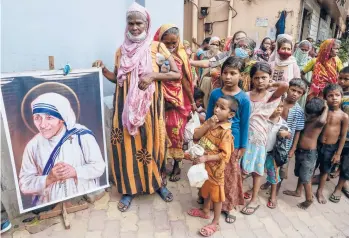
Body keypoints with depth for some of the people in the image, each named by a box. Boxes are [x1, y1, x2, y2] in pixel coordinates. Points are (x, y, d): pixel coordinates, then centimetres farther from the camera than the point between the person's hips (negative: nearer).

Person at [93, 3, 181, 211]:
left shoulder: (157, 46, 0)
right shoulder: (121, 50, 10)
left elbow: (177, 74, -4)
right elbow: (118, 78, 15)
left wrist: (153, 76, -16)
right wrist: (103, 70, -2)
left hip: (150, 104, -2)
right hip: (126, 106, 3)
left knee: (152, 141, 7)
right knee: (127, 144, 6)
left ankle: (159, 183, 28)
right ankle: (130, 188, 22)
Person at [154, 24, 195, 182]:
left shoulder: (181, 56, 3)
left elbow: (185, 79, 9)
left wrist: (192, 101, 12)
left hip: (179, 99, 2)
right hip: (161, 100, -2)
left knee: (176, 131, 7)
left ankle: (177, 165, 22)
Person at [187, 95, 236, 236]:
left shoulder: (225, 131, -23)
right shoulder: (210, 122, -2)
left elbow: (225, 155, -24)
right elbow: (196, 136, -7)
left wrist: (206, 158, -27)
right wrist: (207, 125, -20)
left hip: (214, 167, -7)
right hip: (204, 165, 7)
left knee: (216, 194, 11)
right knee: (206, 189, 26)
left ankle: (215, 223, 27)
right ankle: (205, 211, 48)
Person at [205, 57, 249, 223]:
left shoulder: (243, 98, -12)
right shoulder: (215, 93, -5)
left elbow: (244, 124, -5)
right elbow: (208, 117, 3)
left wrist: (243, 146, -2)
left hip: (232, 142, -2)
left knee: (230, 175, 12)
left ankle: (227, 206, 31)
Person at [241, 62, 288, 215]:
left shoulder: (272, 96, -6)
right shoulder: (246, 95, 2)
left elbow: (285, 85, -27)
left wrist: (271, 85, -10)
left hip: (258, 135, -2)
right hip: (243, 133, 2)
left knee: (256, 168, 10)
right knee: (241, 166, 12)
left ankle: (254, 200, 24)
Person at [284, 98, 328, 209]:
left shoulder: (319, 122, -20)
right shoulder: (306, 120, 3)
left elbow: (322, 120, -43)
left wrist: (326, 108, -29)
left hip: (309, 153, -8)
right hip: (300, 151, 8)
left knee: (305, 178, 3)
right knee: (300, 174, 23)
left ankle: (309, 199, 21)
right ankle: (298, 191, 42)